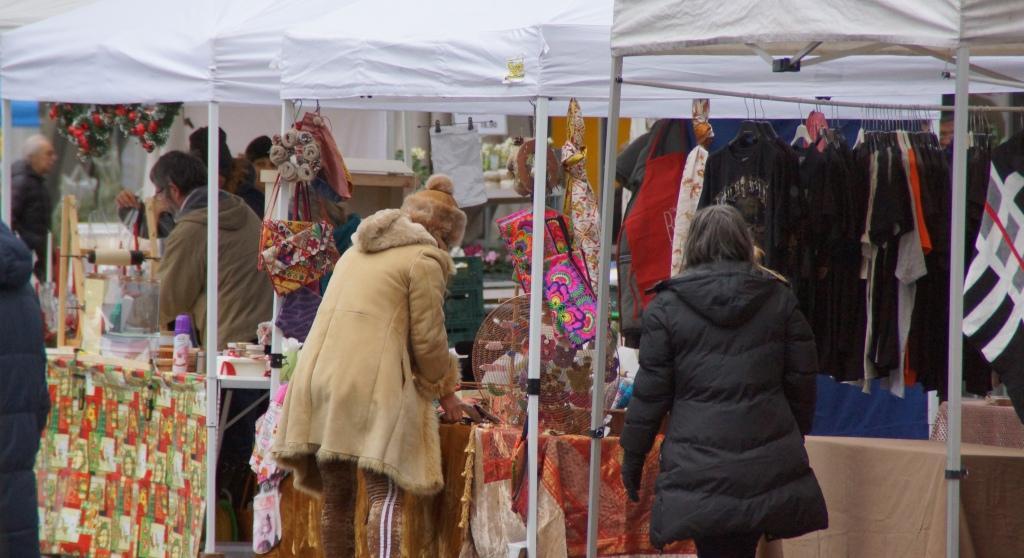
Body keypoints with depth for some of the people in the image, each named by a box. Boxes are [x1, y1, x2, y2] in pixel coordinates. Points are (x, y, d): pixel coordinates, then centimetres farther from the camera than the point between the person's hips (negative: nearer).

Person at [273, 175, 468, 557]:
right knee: (386, 496, -11)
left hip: (319, 377, 7)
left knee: (337, 497, 13)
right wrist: (445, 390, 15)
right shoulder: (425, 260, 0)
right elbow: (427, 339, -2)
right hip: (372, 389, -7)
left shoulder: (357, 251, 24)